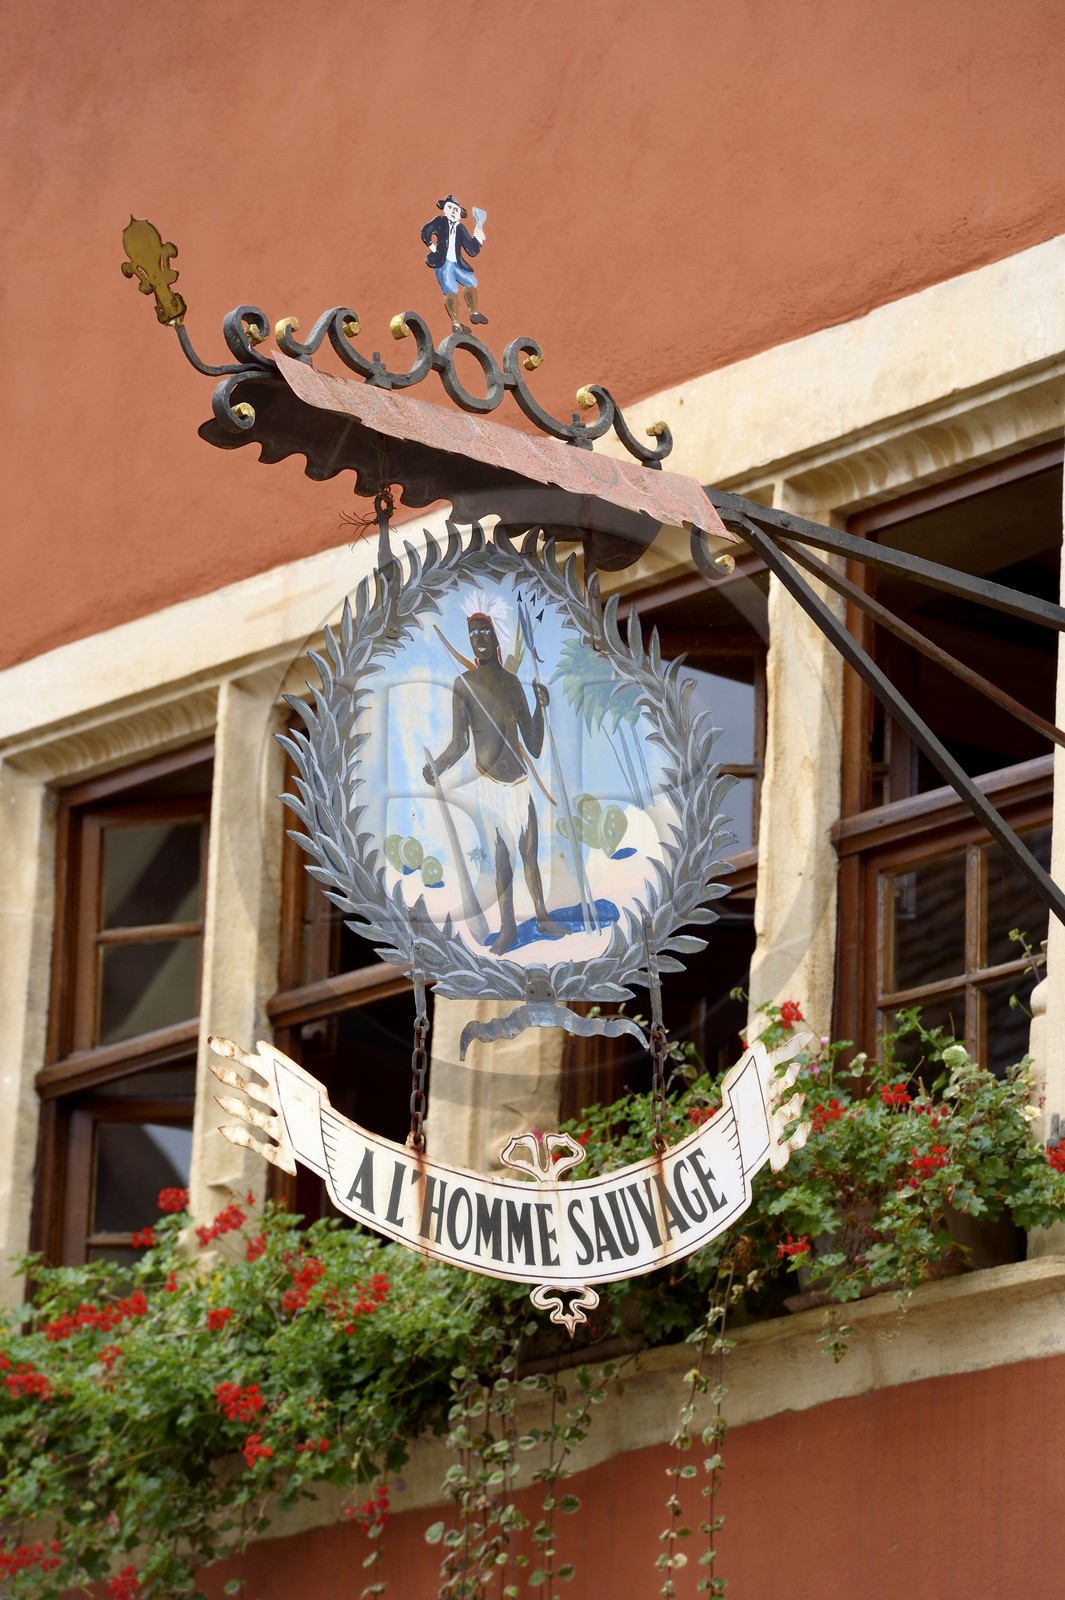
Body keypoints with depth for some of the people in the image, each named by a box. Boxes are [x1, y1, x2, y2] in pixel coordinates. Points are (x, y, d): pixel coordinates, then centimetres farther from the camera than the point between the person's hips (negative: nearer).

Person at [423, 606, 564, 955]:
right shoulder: (464, 685, -2)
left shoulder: (513, 682, 9)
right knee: (501, 858, -1)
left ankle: (542, 917, 17)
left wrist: (540, 708, -4)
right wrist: (436, 766, -20)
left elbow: (534, 746, 10)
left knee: (530, 855, 6)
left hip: (520, 782, 3)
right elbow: (459, 744, -2)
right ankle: (507, 928, 5)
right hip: (488, 784, -3)